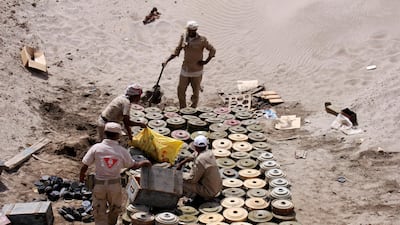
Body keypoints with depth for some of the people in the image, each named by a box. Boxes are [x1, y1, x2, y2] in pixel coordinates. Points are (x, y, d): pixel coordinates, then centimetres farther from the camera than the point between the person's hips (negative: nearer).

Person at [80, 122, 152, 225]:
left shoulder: (96, 148, -10)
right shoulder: (122, 151, -6)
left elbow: (85, 165, -9)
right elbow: (133, 166, 7)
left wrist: (81, 175, 12)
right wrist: (144, 162, 26)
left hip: (99, 185, -1)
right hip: (115, 185, 1)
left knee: (99, 213, 12)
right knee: (115, 209, 27)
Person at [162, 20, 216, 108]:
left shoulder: (202, 40, -12)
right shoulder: (184, 37, -1)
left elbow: (212, 50, -2)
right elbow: (176, 51, 5)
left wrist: (206, 61, -8)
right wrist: (166, 61, -2)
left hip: (196, 71, -3)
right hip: (185, 69, 4)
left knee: (195, 92, 8)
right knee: (180, 91, 5)